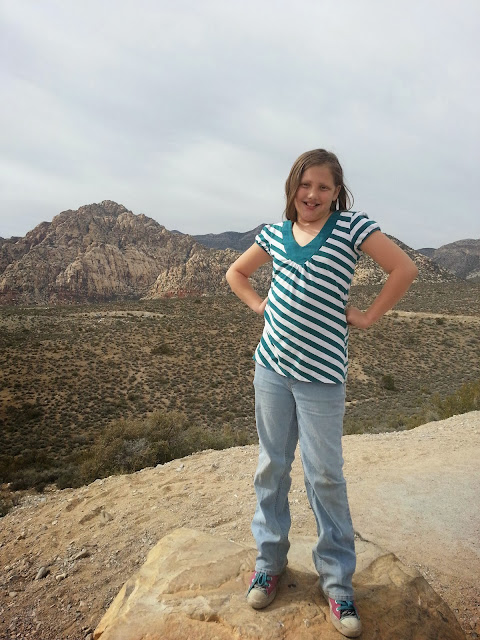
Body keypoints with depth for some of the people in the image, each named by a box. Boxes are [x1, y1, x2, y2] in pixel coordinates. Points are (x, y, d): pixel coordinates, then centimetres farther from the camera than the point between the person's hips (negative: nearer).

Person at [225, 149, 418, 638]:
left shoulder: (352, 226, -4)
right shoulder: (274, 233, 8)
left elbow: (404, 268, -10)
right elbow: (236, 273, 20)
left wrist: (369, 316, -8)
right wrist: (259, 305, 6)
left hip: (321, 373, -4)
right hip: (272, 364, 4)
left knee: (325, 476, 4)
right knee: (271, 466, 14)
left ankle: (337, 581, 24)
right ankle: (269, 560, 33)